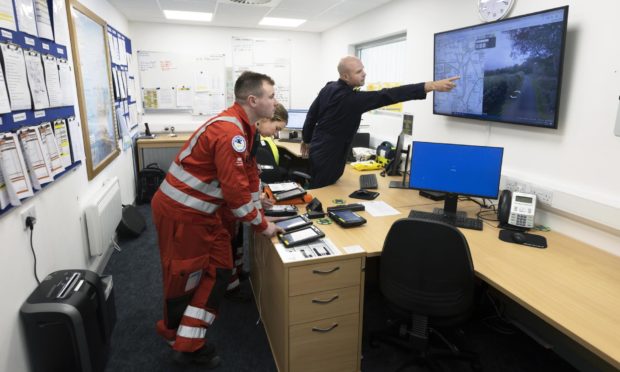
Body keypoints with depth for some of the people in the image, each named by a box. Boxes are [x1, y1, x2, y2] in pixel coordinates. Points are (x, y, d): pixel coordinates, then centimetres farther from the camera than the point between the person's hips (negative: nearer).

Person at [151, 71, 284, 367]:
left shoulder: (241, 126, 6)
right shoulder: (229, 133, -27)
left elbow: (249, 172, 11)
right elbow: (235, 189, -29)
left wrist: (258, 212, 10)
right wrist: (261, 224, -17)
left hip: (200, 211, 9)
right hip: (180, 212, -9)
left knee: (219, 270, 10)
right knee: (185, 276, 8)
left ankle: (189, 343, 25)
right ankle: (179, 339, 33)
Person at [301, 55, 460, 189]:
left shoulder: (328, 88, 3)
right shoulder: (351, 99, -24)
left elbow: (311, 114, 11)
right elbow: (387, 96, -32)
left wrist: (306, 140, 26)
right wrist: (431, 86, -35)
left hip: (317, 151, 9)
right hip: (328, 156, -9)